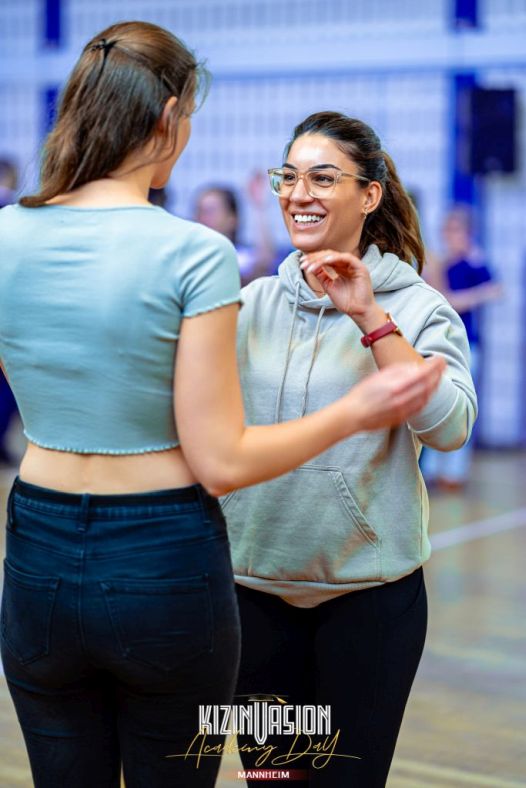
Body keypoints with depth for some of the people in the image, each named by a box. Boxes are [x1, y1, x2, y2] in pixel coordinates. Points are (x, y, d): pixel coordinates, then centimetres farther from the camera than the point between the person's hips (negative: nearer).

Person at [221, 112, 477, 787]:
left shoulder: (416, 307, -6)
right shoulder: (253, 301, 5)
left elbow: (450, 426, -22)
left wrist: (370, 318, -25)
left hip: (369, 594, -3)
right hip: (256, 585, 3)